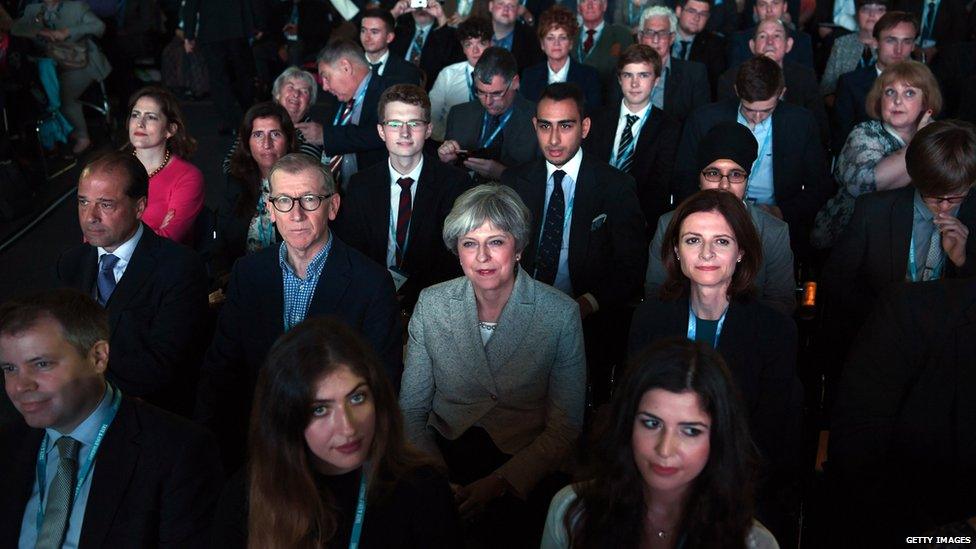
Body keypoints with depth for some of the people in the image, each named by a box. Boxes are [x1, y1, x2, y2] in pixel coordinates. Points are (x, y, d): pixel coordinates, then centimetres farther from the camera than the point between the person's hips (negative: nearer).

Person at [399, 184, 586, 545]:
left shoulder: (561, 314, -7)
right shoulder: (431, 304, 0)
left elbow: (564, 429, -4)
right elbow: (411, 410, 2)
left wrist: (498, 483, -16)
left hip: (523, 469, -1)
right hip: (442, 454, 2)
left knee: (506, 529, -27)